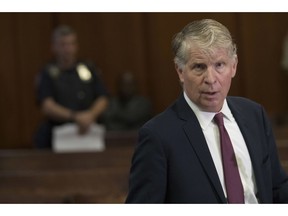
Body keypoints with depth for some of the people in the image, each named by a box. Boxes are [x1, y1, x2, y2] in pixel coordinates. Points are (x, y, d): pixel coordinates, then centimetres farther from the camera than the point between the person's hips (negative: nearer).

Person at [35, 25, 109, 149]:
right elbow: (47, 107, -8)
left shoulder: (89, 69, 14)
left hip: (86, 133, 3)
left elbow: (102, 99, 11)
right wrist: (75, 117, -21)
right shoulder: (47, 73, 4)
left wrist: (91, 115, -10)